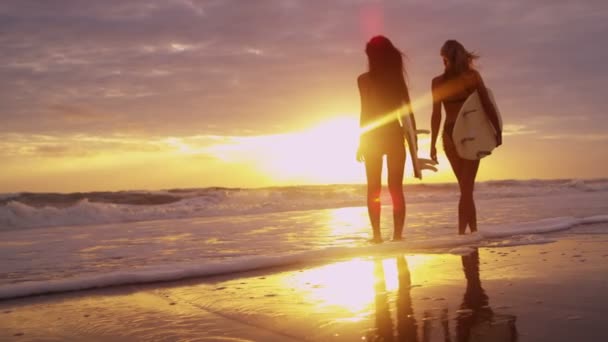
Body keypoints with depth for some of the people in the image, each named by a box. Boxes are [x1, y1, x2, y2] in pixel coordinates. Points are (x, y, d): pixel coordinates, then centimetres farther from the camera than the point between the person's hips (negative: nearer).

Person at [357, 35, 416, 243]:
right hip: (395, 136, 2)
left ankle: (377, 234, 0)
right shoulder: (397, 78, 4)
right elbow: (408, 111, 3)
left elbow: (365, 112, -9)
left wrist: (361, 142, -4)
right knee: (396, 189, 7)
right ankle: (397, 234, 2)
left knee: (374, 189, 6)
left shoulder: (365, 79, -5)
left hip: (374, 138, -2)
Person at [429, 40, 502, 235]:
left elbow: (436, 115, -5)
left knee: (465, 187, 14)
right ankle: (462, 232, -6)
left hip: (451, 135, 2)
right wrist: (498, 131, 1)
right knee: (466, 188, 2)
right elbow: (487, 106, -8)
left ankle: (473, 231, 17)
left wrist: (433, 145, 0)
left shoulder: (438, 82, -3)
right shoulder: (473, 76, -5)